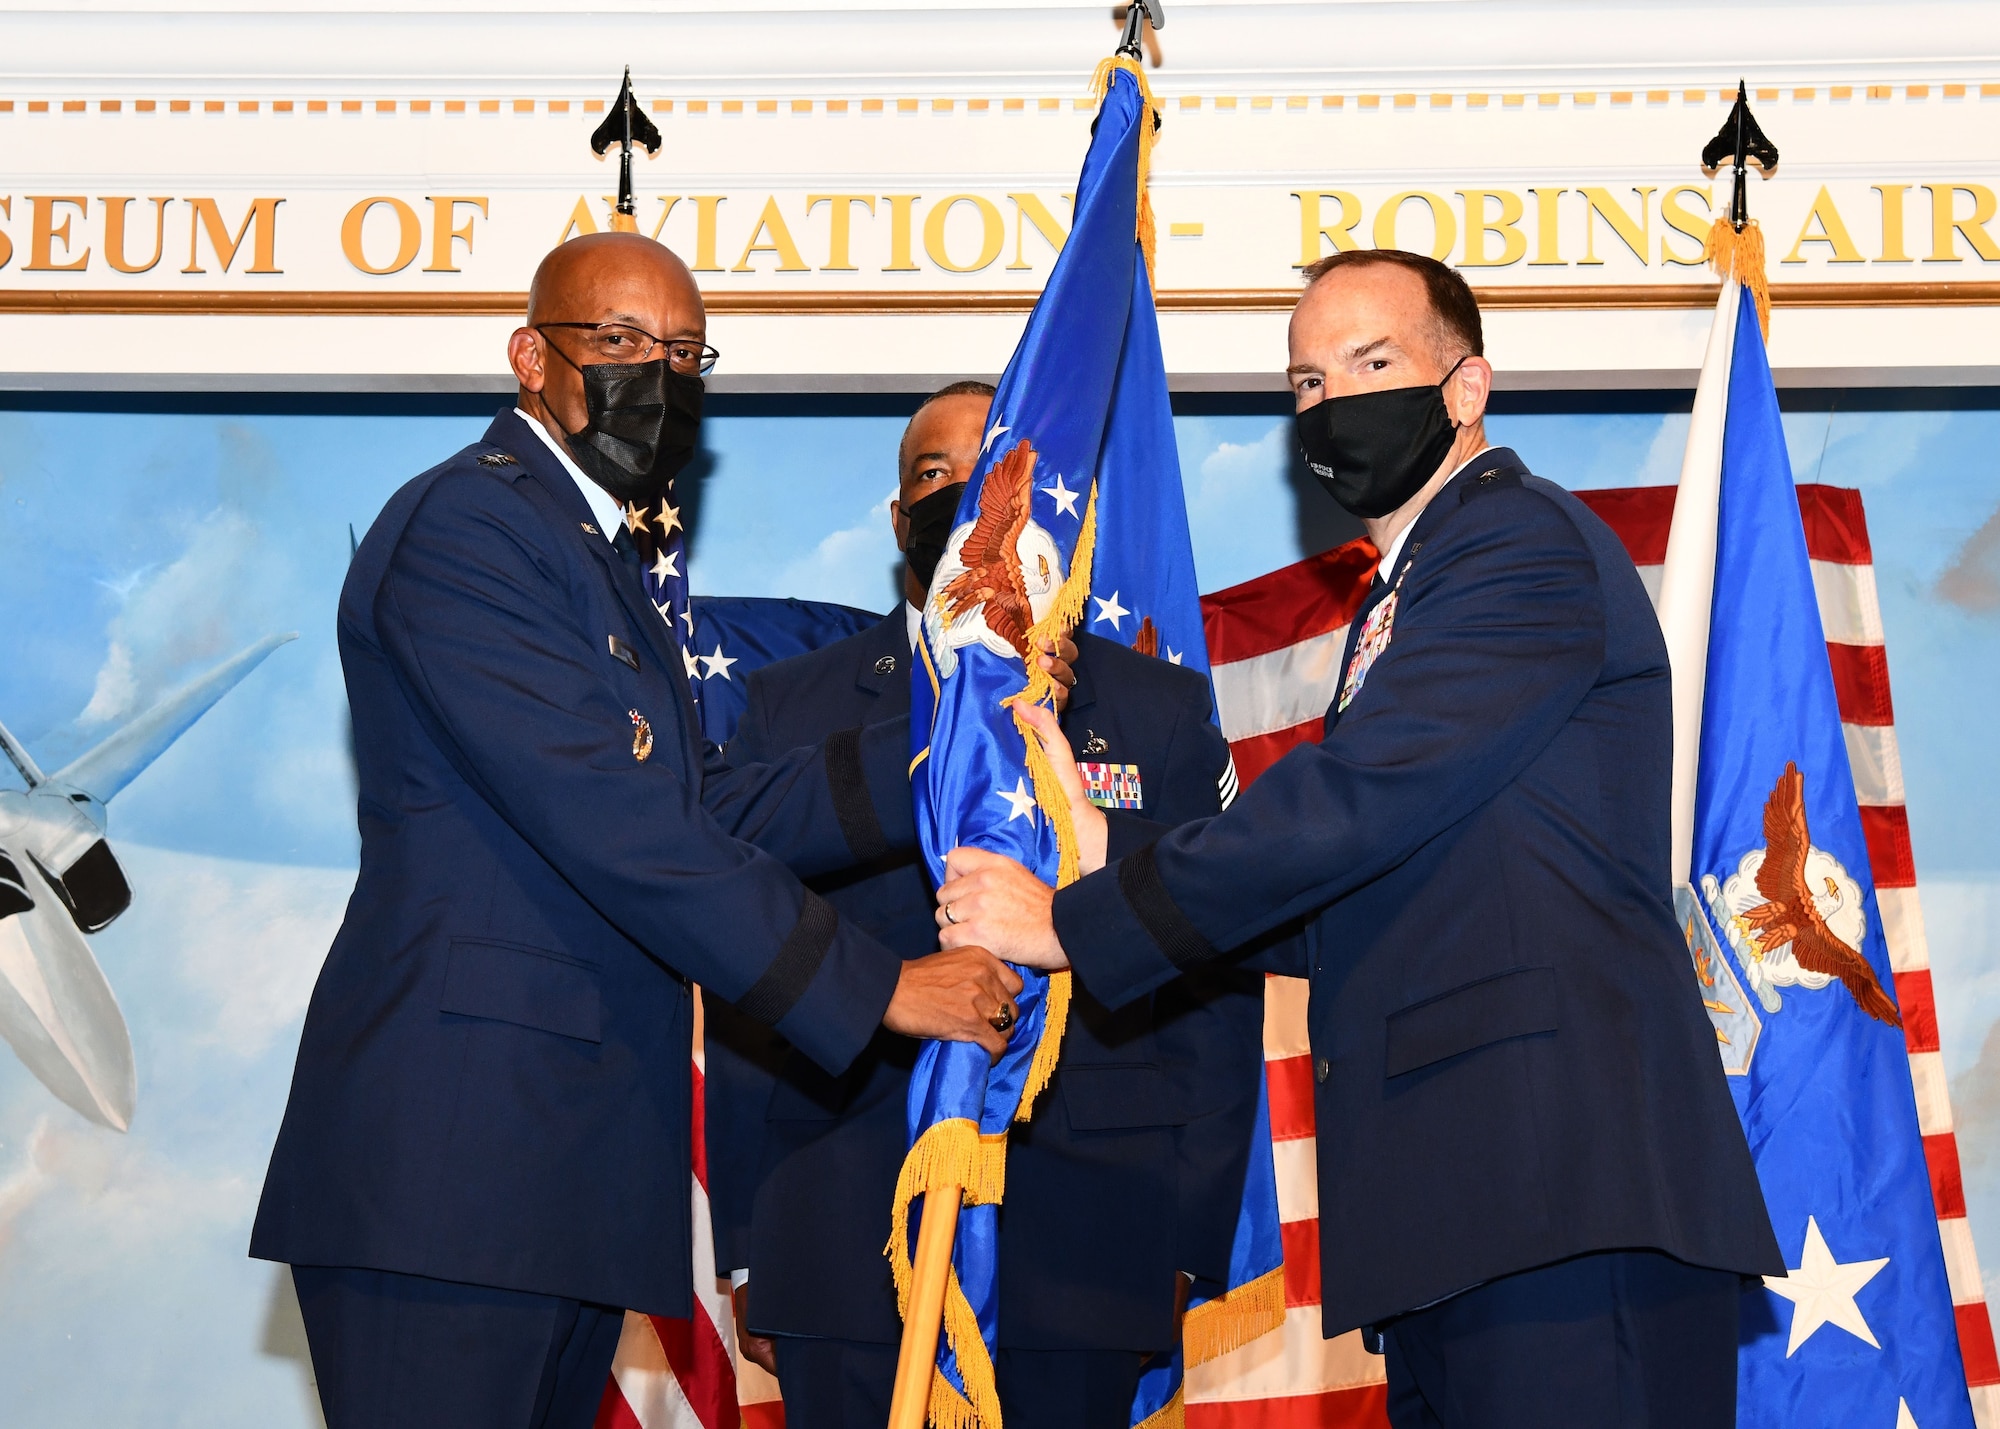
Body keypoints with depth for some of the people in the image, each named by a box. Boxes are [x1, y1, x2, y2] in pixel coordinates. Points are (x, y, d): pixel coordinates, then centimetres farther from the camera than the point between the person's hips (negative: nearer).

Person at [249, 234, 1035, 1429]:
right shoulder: (465, 526, -9)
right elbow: (611, 827, -18)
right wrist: (876, 986, -15)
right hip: (452, 1153, -9)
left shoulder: (602, 563, 23)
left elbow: (707, 815, 12)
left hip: (577, 1163, 9)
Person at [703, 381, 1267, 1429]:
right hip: (839, 1261, 1)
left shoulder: (1162, 714, 8)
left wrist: (1186, 1246, -1)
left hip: (1080, 1262, 0)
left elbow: (1215, 991, 5)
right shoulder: (789, 709, 10)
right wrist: (744, 1248, 3)